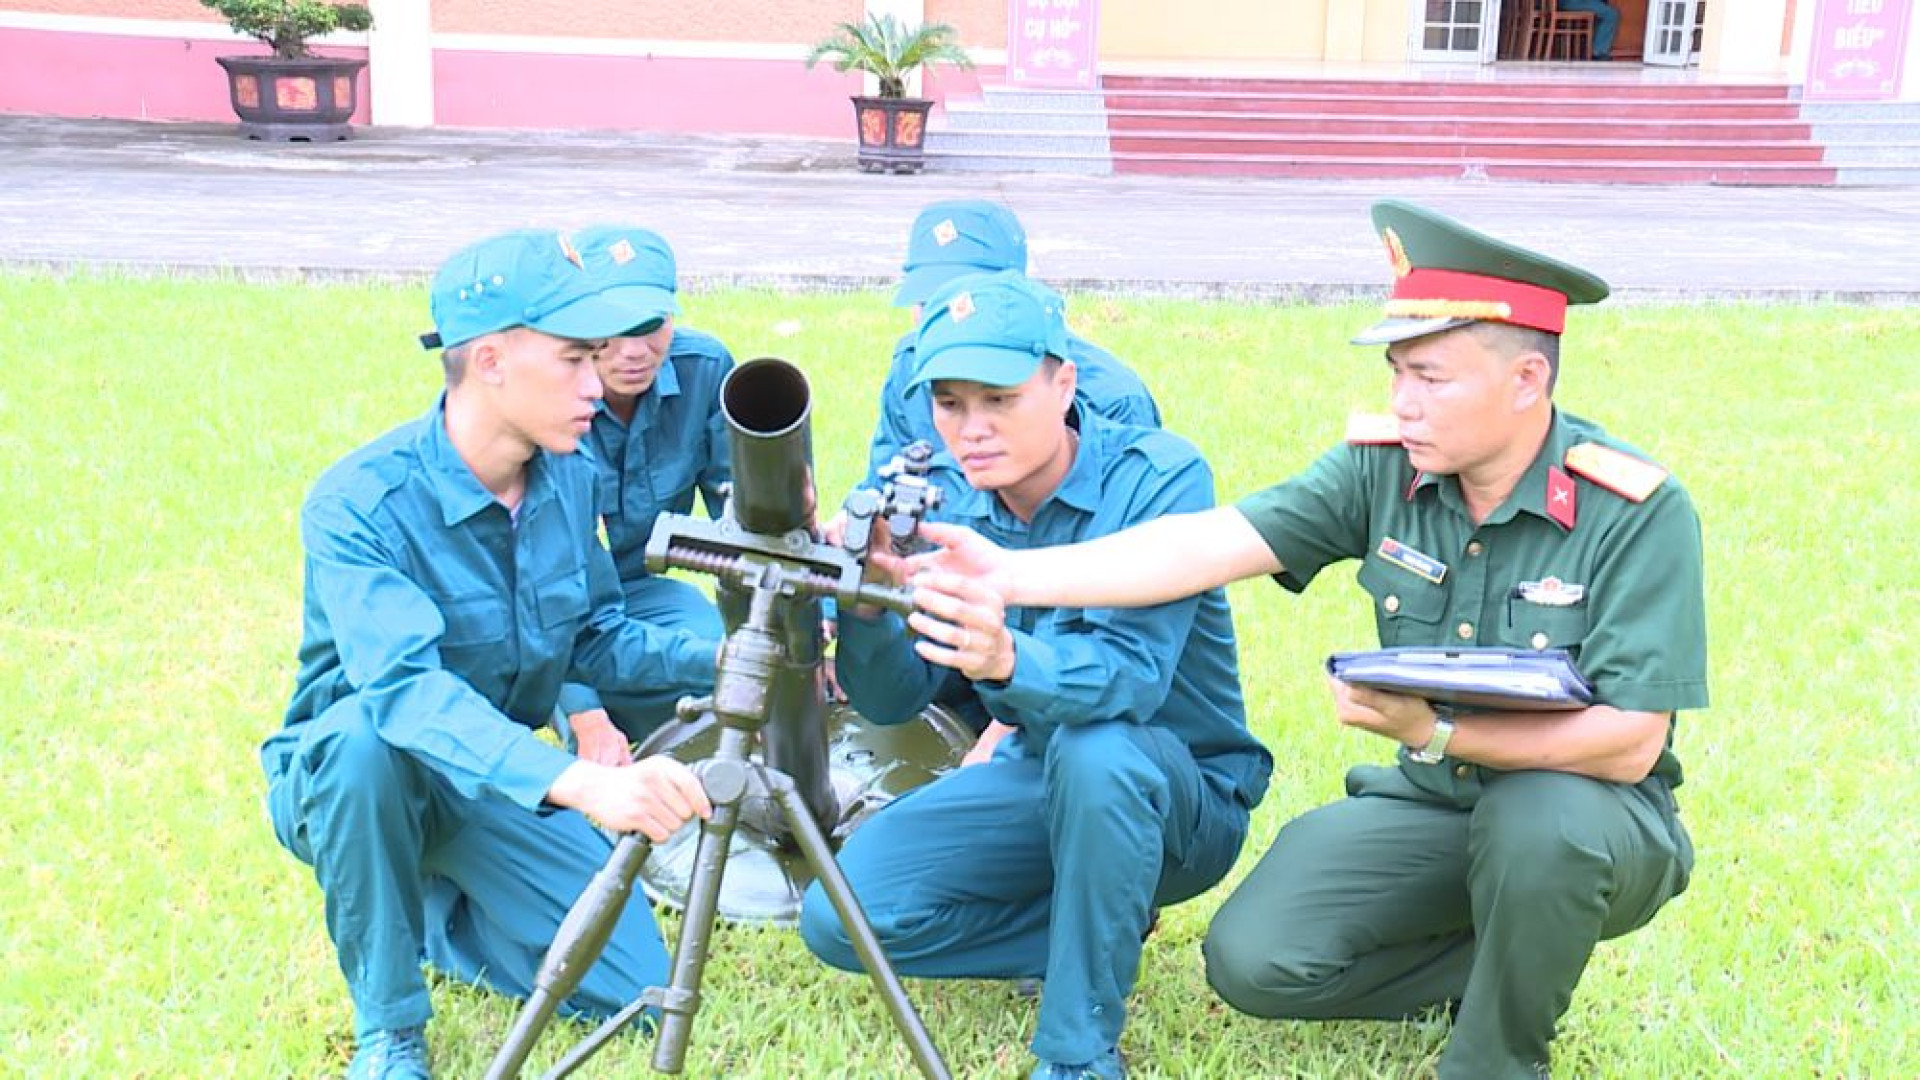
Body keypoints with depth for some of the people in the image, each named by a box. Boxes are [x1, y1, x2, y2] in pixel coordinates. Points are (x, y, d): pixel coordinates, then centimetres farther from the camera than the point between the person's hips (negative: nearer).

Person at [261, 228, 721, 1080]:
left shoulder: (568, 478, -9)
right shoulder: (361, 501, -28)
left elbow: (595, 640, 3)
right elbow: (402, 687, -43)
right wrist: (581, 782, -56)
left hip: (504, 782, 5)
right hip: (349, 779, -4)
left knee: (635, 992, -6)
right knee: (365, 735, -40)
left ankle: (437, 915, 21)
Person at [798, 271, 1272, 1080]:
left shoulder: (1159, 479, -21)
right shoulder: (944, 501, -6)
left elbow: (1133, 677, -34)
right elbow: (891, 701, -12)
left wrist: (1008, 659, -54)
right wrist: (865, 603, -34)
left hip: (1179, 799, -4)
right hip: (1036, 775, 5)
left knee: (1094, 747, -38)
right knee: (844, 915, -13)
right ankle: (1098, 932, 7)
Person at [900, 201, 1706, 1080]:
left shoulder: (1637, 512, -21)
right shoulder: (1383, 467, -10)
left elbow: (1631, 743, -25)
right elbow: (1208, 544, -19)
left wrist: (1434, 734, -35)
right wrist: (1013, 575, -30)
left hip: (1588, 818, -3)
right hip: (1430, 808, 4)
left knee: (1538, 820, -38)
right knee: (1251, 960, -13)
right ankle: (1506, 960, 11)